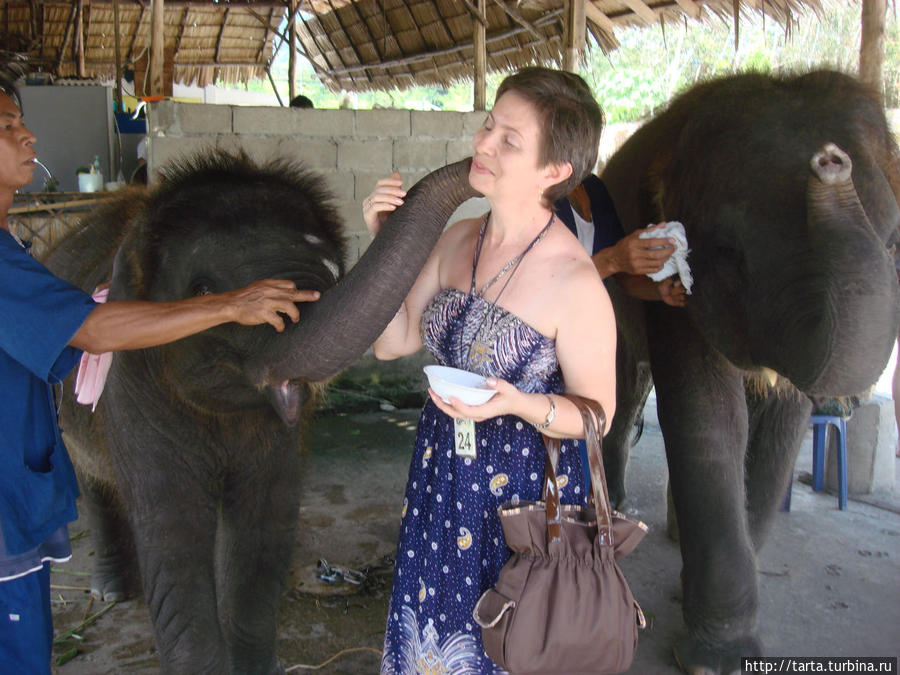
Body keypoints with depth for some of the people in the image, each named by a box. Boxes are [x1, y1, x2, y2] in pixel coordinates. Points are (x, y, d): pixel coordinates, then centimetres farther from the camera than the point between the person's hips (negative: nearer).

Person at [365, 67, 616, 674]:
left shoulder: (575, 283, -22)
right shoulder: (458, 241, -3)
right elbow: (394, 341, 1)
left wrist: (521, 403, -29)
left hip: (525, 485, -6)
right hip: (442, 468, 6)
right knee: (433, 626, 23)